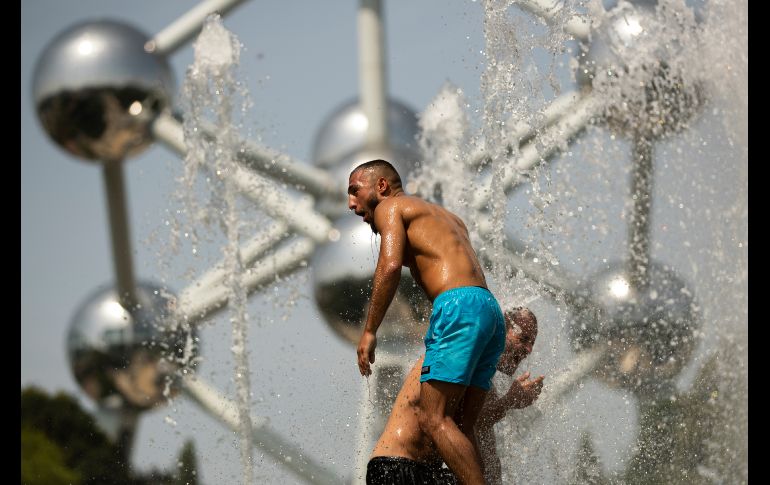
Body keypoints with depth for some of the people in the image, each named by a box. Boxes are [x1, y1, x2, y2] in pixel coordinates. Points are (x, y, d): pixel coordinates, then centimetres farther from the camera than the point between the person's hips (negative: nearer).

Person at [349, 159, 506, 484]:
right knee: (461, 427, 6)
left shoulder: (390, 206, 10)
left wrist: (369, 330, -6)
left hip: (459, 307, -9)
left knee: (432, 420, -13)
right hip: (490, 309, 9)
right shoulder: (445, 216, 34)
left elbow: (390, 265, -8)